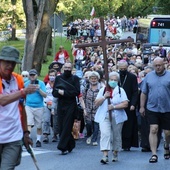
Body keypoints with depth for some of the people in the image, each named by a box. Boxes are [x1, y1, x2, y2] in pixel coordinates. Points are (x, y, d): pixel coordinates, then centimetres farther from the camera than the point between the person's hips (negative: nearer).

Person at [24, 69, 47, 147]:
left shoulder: (41, 83, -1)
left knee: (39, 125, 9)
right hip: (28, 106, 1)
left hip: (39, 107, -1)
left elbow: (45, 95, -7)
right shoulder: (26, 84, 6)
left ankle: (38, 140, 23)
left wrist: (39, 89, -19)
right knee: (29, 124, -14)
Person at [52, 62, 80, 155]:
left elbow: (77, 92, -9)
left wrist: (64, 92, -14)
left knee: (67, 126, -9)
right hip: (60, 105, 4)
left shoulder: (75, 78, 1)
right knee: (61, 126, 3)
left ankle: (63, 146, -10)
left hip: (71, 105, -4)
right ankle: (70, 145, 15)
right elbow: (54, 92, 8)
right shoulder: (58, 78, 11)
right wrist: (59, 92, -14)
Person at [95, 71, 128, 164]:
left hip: (117, 117, 0)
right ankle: (105, 155, -22)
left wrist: (114, 106, -15)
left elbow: (125, 104, -6)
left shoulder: (120, 90, 5)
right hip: (104, 117, 0)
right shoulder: (103, 90, 10)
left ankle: (115, 154, 24)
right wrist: (104, 97, -9)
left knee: (116, 136, 9)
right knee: (105, 134, -16)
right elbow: (96, 103, 5)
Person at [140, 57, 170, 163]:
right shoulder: (149, 76, 6)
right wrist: (142, 106, 7)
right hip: (152, 109, 1)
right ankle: (154, 154, -9)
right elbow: (144, 93, 10)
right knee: (153, 130, -10)